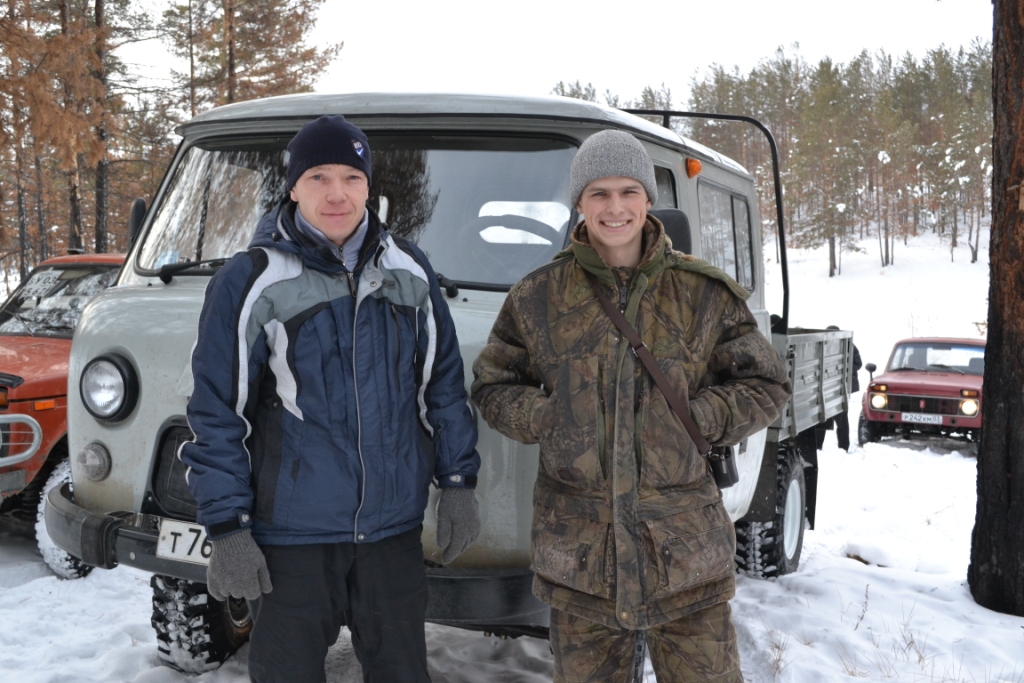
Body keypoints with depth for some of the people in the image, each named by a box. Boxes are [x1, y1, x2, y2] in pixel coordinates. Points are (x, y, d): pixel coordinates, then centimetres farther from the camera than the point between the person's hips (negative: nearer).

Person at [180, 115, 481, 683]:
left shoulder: (408, 270, 3)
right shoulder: (250, 282, -9)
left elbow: (443, 384, 10)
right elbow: (217, 414, -7)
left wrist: (457, 484, 7)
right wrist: (227, 530, -9)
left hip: (393, 525, 4)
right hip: (292, 533, -3)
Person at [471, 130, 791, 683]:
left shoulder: (704, 293, 2)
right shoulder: (539, 297, 3)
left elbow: (765, 385, 8)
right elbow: (492, 387, 12)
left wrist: (696, 419, -9)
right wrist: (546, 418, -7)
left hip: (685, 542, 0)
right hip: (578, 544, 1)